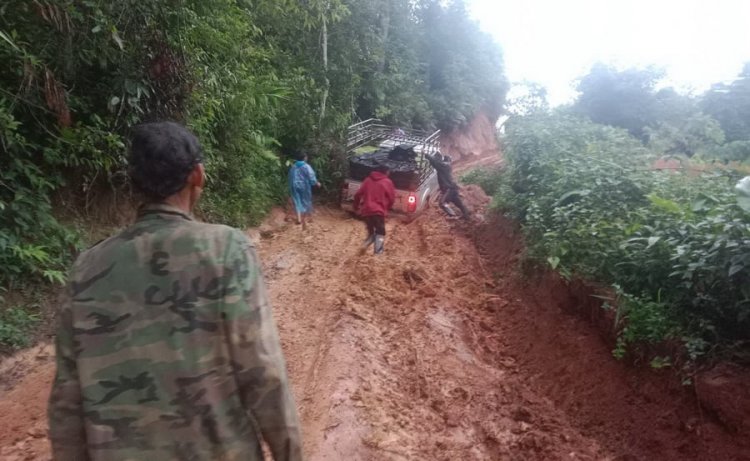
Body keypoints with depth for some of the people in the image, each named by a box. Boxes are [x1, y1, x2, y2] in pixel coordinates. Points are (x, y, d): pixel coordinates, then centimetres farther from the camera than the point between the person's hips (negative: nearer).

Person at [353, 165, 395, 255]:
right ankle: (378, 252, -3)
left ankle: (365, 245, -4)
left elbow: (358, 195, 12)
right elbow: (392, 198, 3)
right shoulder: (387, 182, 3)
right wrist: (387, 208, 20)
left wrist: (356, 207, 24)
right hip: (379, 211, -4)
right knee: (380, 233, 7)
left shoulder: (368, 180, 14)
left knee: (371, 232, 19)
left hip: (366, 211, 4)